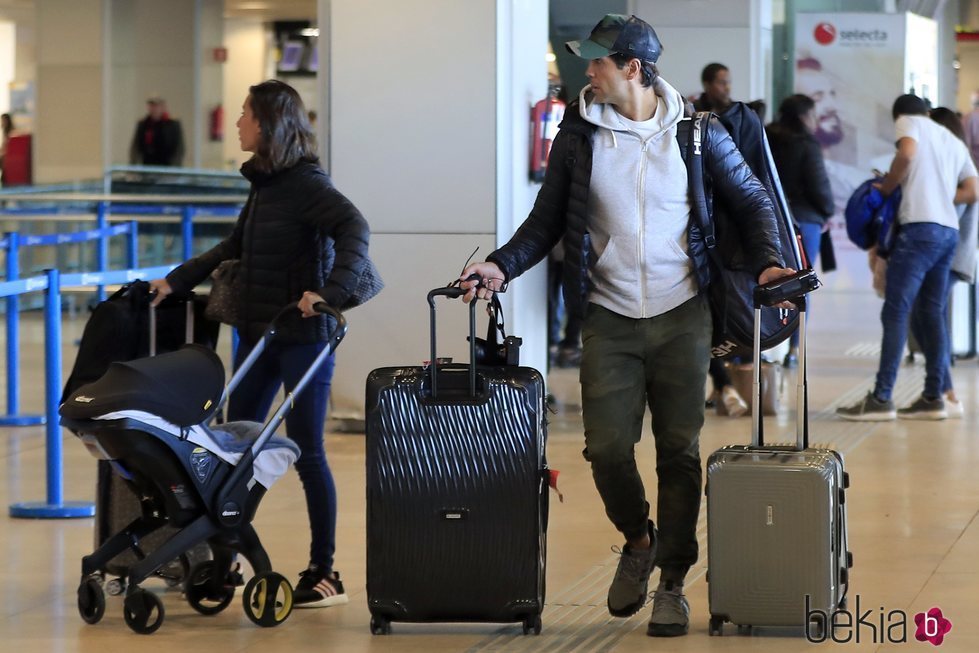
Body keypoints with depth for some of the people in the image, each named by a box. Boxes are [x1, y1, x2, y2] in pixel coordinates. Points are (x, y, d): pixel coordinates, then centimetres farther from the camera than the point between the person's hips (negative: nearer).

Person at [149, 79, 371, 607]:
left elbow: (354, 229, -28)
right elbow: (235, 249, 25)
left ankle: (324, 573, 4)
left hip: (302, 334, -9)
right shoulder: (263, 182, 12)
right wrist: (176, 281, 24)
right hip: (258, 331, 9)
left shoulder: (306, 183, -14)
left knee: (306, 450, -4)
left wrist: (329, 291, -39)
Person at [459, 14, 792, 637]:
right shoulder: (579, 133, 2)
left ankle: (673, 582, 12)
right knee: (607, 447, -6)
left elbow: (751, 199, 9)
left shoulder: (696, 130, -1)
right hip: (609, 320, 1)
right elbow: (547, 221, 8)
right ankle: (638, 539, 23)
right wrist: (502, 266, -7)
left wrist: (768, 260, -7)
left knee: (679, 449, 1)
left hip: (681, 316, -1)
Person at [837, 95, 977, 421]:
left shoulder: (909, 122, 6)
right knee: (932, 314, 12)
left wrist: (887, 186, -2)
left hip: (920, 227, -7)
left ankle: (881, 399, -14)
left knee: (895, 311, -9)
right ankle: (933, 397, 11)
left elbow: (907, 152, -15)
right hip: (950, 232, 7)